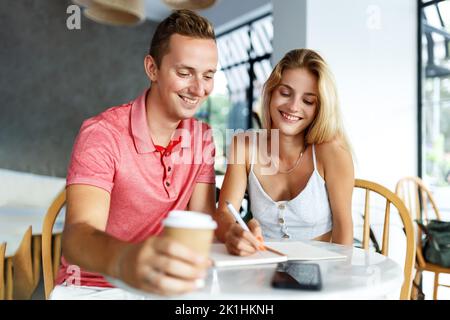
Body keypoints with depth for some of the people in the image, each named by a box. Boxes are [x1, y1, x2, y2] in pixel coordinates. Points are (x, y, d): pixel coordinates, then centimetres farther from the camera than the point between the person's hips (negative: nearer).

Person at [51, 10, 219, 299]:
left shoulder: (202, 138, 0)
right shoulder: (102, 134, -17)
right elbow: (77, 236, -30)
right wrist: (124, 260, -51)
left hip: (162, 284, 4)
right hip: (93, 287, -4)